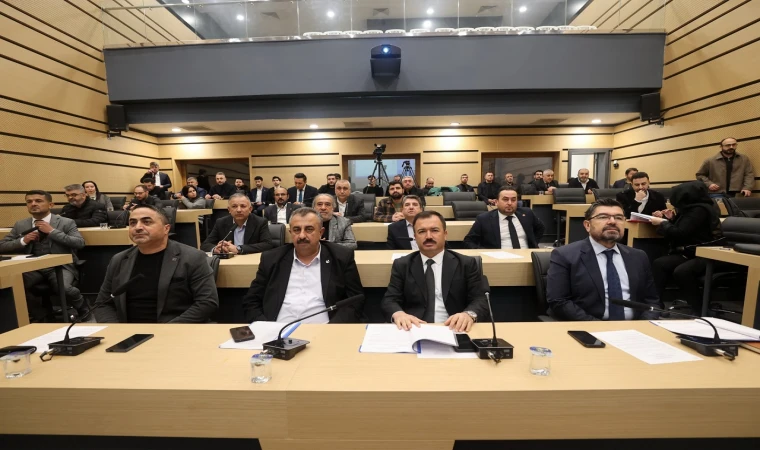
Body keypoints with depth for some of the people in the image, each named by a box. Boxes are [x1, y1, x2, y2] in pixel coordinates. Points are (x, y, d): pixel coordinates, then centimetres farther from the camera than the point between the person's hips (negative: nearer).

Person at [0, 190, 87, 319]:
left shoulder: (66, 222, 2)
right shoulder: (20, 225, 15)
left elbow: (80, 243, -9)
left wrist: (52, 231, -13)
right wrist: (23, 241, -5)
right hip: (32, 268, 4)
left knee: (63, 288, -32)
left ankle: (83, 309, 2)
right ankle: (40, 315, 0)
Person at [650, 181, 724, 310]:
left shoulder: (700, 210, -13)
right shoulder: (695, 208, 15)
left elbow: (679, 234, -19)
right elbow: (681, 230, 24)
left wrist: (662, 223, -3)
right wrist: (672, 219, 9)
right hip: (693, 252, 8)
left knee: (681, 271, -33)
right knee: (659, 264, -16)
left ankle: (697, 309, -16)